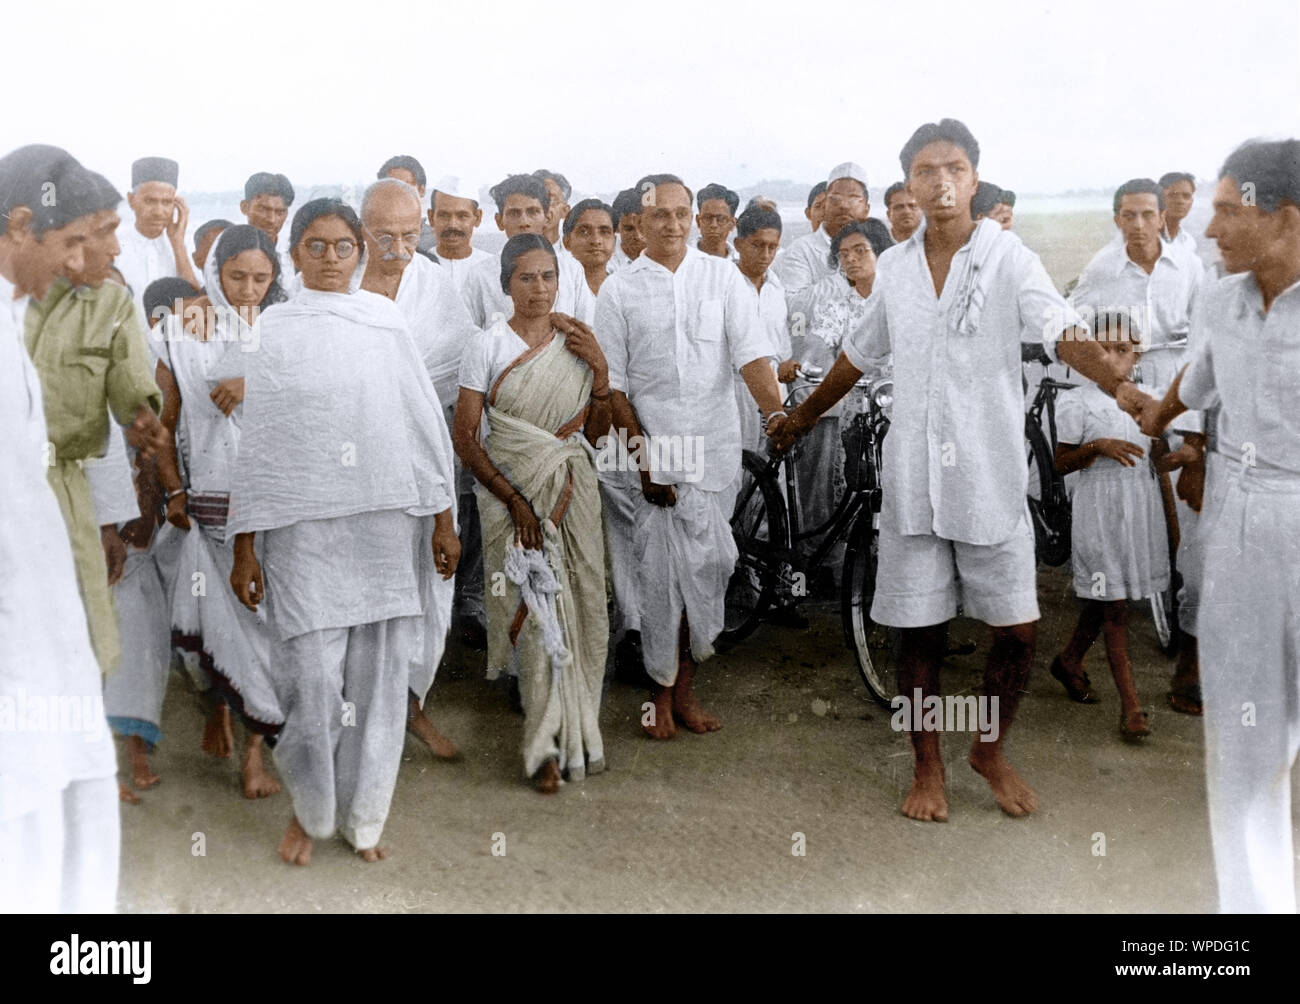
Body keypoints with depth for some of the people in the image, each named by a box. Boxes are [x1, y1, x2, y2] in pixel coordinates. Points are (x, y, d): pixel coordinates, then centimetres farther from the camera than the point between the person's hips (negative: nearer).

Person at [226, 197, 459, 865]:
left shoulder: (388, 324, 7)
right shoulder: (272, 330, 3)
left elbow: (426, 422, 8)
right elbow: (255, 441, 3)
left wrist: (443, 519, 5)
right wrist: (245, 548, 1)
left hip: (385, 522, 2)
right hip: (302, 530, -2)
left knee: (378, 676, 6)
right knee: (311, 679, -4)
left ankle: (363, 816, 23)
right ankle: (309, 810, 21)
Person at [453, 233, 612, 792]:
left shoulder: (577, 343, 7)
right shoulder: (488, 347, -4)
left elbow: (595, 433, 8)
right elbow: (465, 437, -6)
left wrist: (600, 371, -6)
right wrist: (514, 501, -14)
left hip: (572, 494, 3)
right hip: (513, 494, -3)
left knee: (580, 604, 3)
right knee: (537, 611, -5)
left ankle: (576, 733, 20)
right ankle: (547, 746, 9)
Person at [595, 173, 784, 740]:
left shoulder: (721, 277, 7)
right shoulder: (618, 291, 4)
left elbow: (751, 353, -1)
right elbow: (613, 383, 2)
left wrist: (777, 416, -17)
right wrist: (644, 458, -5)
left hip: (715, 447, 1)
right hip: (653, 446, -1)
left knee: (707, 565, 2)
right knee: (661, 571, -1)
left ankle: (684, 685, 17)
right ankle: (663, 691, 13)